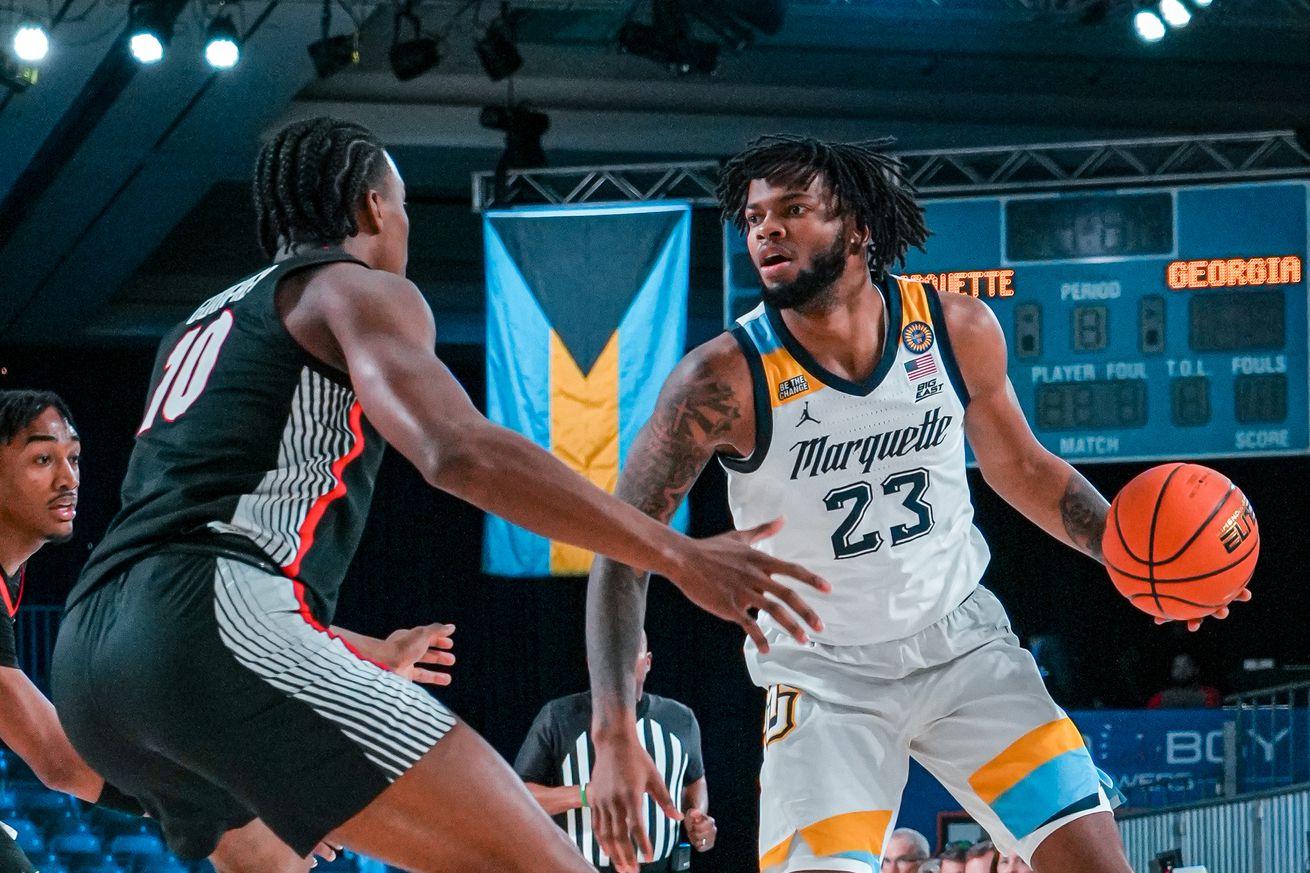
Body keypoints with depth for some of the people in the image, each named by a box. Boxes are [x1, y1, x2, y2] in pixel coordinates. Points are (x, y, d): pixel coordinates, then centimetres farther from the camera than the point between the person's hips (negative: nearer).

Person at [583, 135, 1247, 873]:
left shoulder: (959, 331, -10)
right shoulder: (724, 382, -21)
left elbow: (1021, 469, 9)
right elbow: (623, 552, -17)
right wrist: (615, 737, -26)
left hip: (963, 642, 3)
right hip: (826, 675, -3)